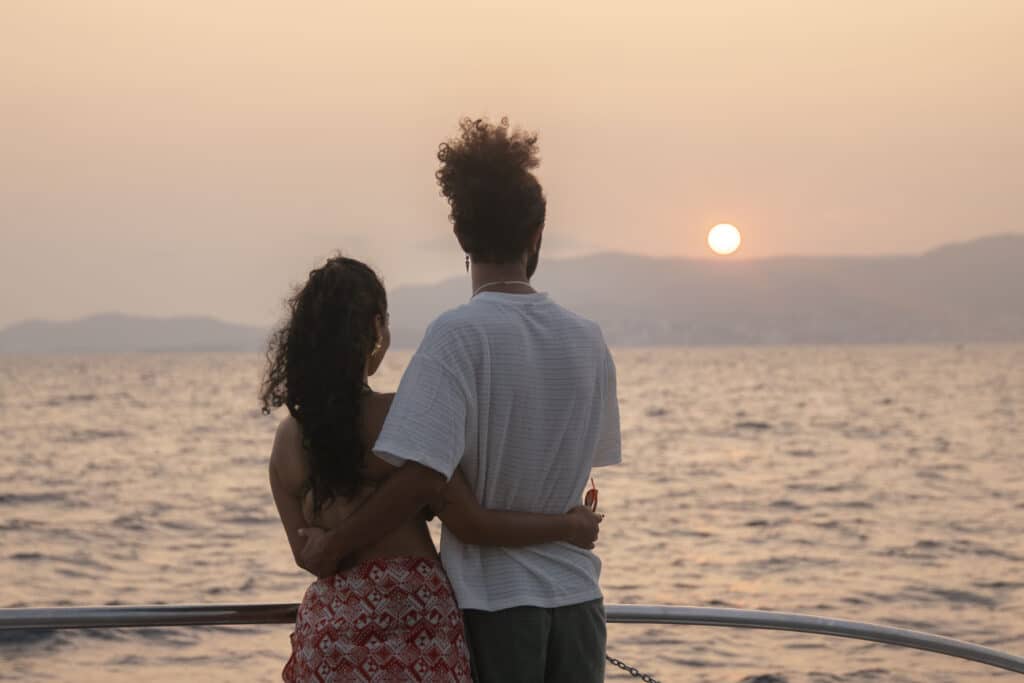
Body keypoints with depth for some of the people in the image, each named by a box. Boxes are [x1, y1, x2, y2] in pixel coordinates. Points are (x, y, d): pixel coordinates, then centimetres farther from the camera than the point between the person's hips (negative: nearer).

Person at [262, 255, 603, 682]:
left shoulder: (287, 439, 4)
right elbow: (470, 523, -10)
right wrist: (569, 526, 2)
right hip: (414, 613, -4)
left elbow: (305, 553, 11)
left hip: (329, 620, 4)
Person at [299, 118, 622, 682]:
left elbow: (422, 476, -22)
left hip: (493, 599, -4)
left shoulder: (458, 335, -14)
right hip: (576, 594, 5)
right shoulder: (587, 340, 3)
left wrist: (332, 546, -11)